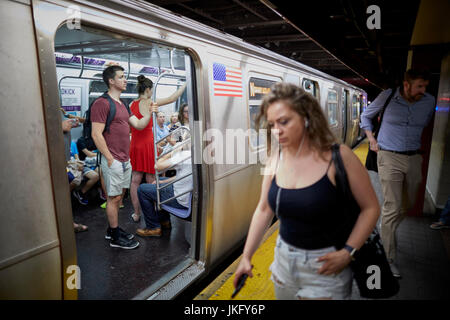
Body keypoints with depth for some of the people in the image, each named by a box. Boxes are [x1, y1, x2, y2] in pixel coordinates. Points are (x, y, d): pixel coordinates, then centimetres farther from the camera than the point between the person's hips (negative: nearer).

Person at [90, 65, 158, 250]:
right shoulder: (102, 103, -13)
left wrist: (149, 113, -1)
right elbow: (96, 134, -17)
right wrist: (110, 159, -18)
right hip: (113, 161, -9)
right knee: (114, 198, 1)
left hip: (125, 160, 9)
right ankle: (115, 237, 13)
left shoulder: (122, 104, 17)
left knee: (118, 196, 17)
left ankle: (113, 229, 31)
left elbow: (139, 125, 14)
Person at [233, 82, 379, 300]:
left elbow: (371, 208, -10)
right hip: (284, 257, 5)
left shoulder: (338, 157, -18)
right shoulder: (275, 160, -5)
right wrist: (246, 256, 6)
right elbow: (264, 210, 4)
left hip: (325, 265, -4)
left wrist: (347, 252, -18)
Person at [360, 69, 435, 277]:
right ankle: (389, 258, 0)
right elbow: (365, 116, 9)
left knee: (408, 204, 16)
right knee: (392, 207, -9)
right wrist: (371, 139, 0)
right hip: (389, 158, -5)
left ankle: (387, 233, 42)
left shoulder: (429, 101, 2)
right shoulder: (387, 97, -7)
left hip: (414, 158, 5)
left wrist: (414, 138, 17)